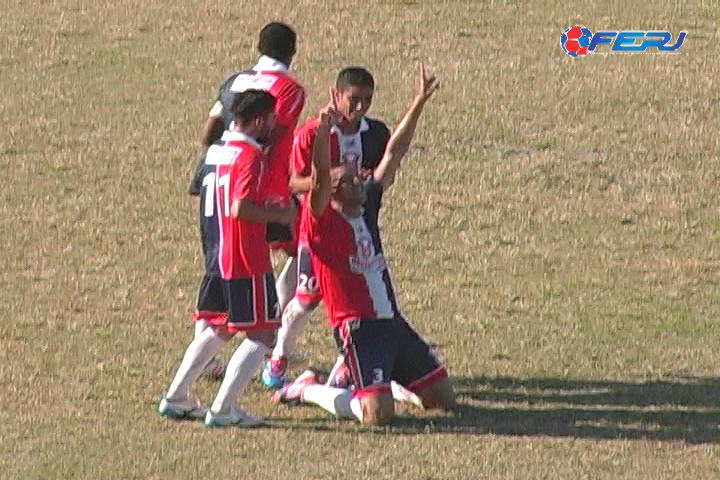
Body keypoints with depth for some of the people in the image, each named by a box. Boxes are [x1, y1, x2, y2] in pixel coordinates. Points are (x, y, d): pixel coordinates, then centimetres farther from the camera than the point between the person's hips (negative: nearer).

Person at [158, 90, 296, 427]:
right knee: (263, 334, -3)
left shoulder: (219, 151, 12)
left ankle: (175, 397, 25)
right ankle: (222, 409, -7)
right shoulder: (251, 157, -16)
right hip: (248, 261, -9)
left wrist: (268, 208, 19)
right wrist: (279, 215, -14)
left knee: (220, 330, 22)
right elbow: (240, 208, -26)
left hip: (221, 255, 9)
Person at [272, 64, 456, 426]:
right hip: (357, 326, -8)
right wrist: (324, 125, -42)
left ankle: (380, 383, 28)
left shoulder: (367, 206, 10)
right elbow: (320, 176, -27)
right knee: (378, 415, -19)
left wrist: (419, 103, 8)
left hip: (391, 321, 8)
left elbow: (394, 153, 11)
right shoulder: (322, 221, -9)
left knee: (443, 399, 8)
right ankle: (307, 390, 5)